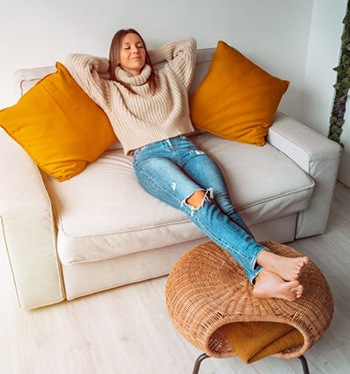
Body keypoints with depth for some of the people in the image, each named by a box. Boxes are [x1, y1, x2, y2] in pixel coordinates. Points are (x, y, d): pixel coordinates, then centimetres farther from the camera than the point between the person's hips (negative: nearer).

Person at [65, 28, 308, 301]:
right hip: (148, 156, -3)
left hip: (184, 145, 4)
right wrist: (110, 64, 26)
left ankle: (262, 276, -45)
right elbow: (75, 62, 13)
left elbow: (188, 44, 40)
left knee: (223, 202, -28)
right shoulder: (111, 90, 21)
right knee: (198, 199, -35)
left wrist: (152, 56, 38)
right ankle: (266, 258, -46)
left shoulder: (168, 77, 29)